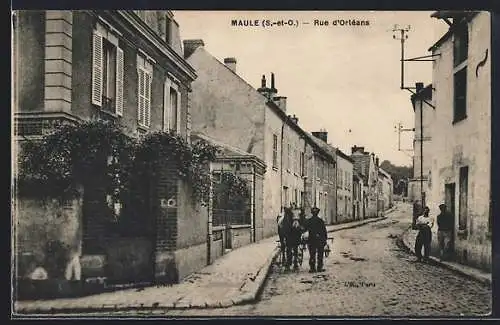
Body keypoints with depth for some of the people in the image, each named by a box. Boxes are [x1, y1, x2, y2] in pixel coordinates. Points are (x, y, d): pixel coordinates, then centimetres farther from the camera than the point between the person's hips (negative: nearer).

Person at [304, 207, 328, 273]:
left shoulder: (308, 221, 0)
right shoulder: (321, 221, -2)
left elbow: (304, 229, 2)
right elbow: (324, 231, -1)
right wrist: (325, 239, 7)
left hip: (311, 240, 1)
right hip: (320, 240, -1)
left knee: (312, 255, 5)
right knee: (320, 255, 7)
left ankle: (312, 268, 1)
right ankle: (319, 268, 7)